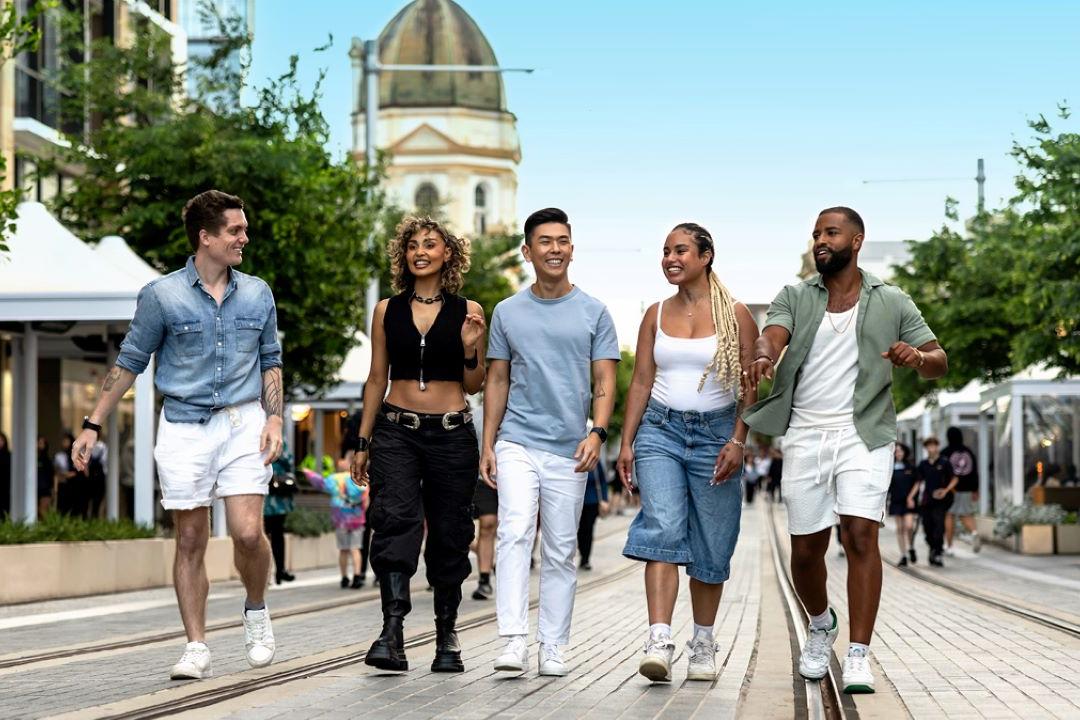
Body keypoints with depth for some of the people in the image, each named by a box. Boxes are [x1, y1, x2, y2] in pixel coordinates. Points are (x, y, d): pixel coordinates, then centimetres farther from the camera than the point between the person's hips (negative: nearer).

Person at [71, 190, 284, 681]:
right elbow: (130, 362, 5)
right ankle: (196, 649, 8)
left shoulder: (257, 295, 8)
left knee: (247, 532, -12)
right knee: (190, 541, 1)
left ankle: (256, 611, 15)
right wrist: (92, 426, 4)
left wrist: (274, 420, 2)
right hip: (183, 428, -1)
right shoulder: (162, 296, -1)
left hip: (242, 423, 1)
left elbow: (270, 361, 15)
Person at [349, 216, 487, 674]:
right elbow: (376, 379, 12)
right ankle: (392, 630, -25)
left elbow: (474, 386, 8)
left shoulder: (467, 312, 5)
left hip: (452, 432, 0)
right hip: (396, 432, 0)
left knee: (449, 533, 3)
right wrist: (363, 442, 9)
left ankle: (446, 636, 15)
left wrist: (470, 349, -11)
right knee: (395, 520, -18)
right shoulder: (387, 311, 8)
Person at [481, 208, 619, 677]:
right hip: (517, 443, 0)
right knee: (515, 533, -18)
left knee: (561, 551, 5)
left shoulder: (593, 314, 5)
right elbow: (497, 381, 12)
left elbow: (604, 383, 3)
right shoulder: (508, 312, 8)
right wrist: (487, 445, 5)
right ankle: (513, 641, -22)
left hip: (569, 450, 0)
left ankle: (553, 648, 10)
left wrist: (597, 433, -14)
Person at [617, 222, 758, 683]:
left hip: (715, 432, -1)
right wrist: (627, 441, 3)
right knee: (662, 528, -17)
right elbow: (641, 382, 10)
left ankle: (703, 644, 18)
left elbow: (753, 385, -1)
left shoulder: (734, 314, 1)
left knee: (711, 545, 4)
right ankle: (658, 641, -26)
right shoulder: (656, 315, 9)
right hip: (660, 429, 1)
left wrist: (738, 441, -10)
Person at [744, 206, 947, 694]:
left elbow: (939, 363, 8)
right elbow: (773, 333, -11)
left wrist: (918, 358, -17)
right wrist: (763, 357, -36)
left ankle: (858, 655, -13)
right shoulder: (795, 298, 9)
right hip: (805, 434, 2)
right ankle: (821, 626, 35)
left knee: (861, 535, -16)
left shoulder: (891, 304, 7)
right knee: (806, 548, 6)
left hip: (863, 434, -2)